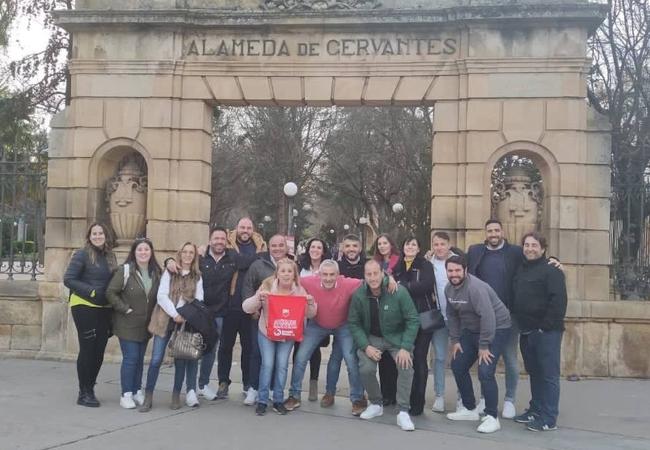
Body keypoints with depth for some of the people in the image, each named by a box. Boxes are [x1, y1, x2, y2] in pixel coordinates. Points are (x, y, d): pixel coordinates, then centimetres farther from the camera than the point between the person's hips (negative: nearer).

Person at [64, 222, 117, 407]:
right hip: (84, 307, -6)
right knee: (87, 350, -1)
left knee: (99, 351, 8)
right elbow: (68, 279, -11)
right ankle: (84, 394, 10)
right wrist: (91, 292, -17)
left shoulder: (110, 256, 10)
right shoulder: (82, 254, -7)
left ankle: (90, 390, 22)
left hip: (104, 309, 6)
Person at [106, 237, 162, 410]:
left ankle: (137, 391, 22)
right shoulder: (125, 270, -9)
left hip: (146, 325, 5)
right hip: (127, 324, -5)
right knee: (130, 358, -5)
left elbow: (160, 295, 14)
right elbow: (111, 293, -11)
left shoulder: (156, 272, 6)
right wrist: (126, 309, -14)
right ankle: (126, 395, 4)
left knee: (140, 358, 12)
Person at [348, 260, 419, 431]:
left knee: (406, 366, -25)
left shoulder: (399, 292, -20)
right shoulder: (358, 295, -13)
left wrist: (405, 347, -21)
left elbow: (412, 320, -14)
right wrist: (366, 346, -16)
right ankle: (376, 404, 9)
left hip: (397, 337, -1)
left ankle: (403, 412, -10)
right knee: (366, 369, -20)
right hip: (371, 338, 1)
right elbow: (353, 323, -4)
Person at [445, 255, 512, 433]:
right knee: (458, 366, 10)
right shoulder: (449, 289, 0)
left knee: (485, 372, -18)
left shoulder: (475, 287, -27)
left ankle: (492, 417, -3)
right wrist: (455, 340, 3)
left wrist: (484, 346, -26)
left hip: (496, 329, -9)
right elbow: (452, 315, 9)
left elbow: (488, 316, -31)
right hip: (471, 330, 9)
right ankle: (470, 409, 25)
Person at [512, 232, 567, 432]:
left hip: (546, 332, -8)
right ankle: (535, 410, 27)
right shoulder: (521, 271, 15)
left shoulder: (551, 271, -9)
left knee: (549, 375, -2)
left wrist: (546, 326, -19)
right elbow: (516, 299, 22)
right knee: (534, 373, 17)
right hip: (527, 332, 8)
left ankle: (549, 419, 2)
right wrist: (522, 326, 15)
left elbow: (559, 301, -17)